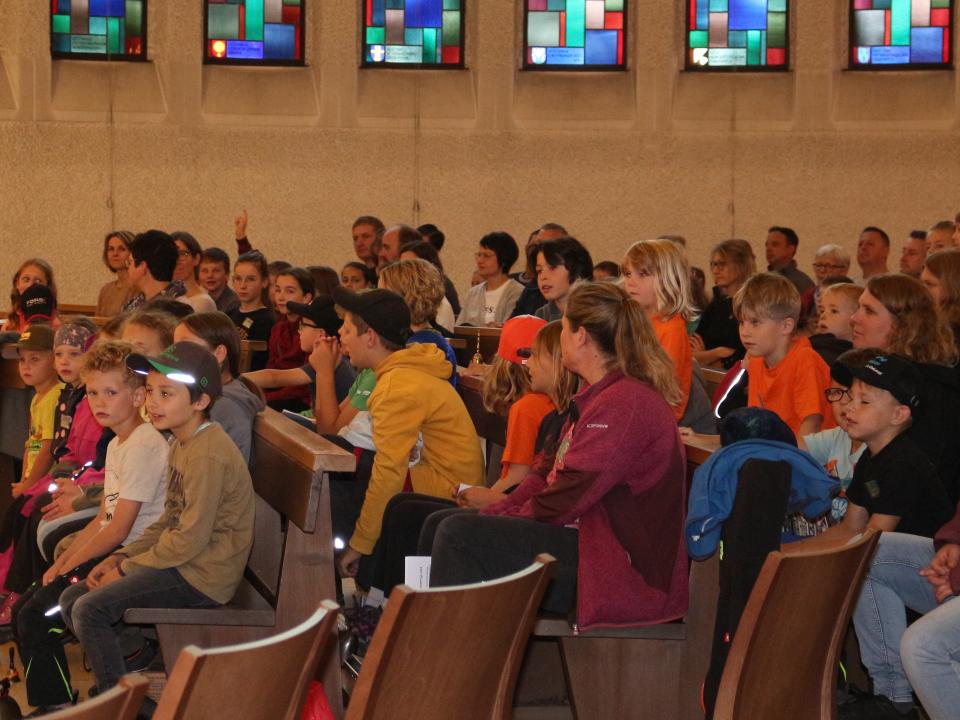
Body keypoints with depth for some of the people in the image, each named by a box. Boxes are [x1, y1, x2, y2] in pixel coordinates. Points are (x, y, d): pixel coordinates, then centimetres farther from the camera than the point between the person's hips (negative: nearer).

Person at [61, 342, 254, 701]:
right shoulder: (181, 443, 11)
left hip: (203, 577, -10)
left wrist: (126, 568, -13)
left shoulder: (209, 455, -22)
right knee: (71, 599, 8)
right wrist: (122, 556, 5)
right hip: (179, 561, 10)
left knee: (91, 609, -19)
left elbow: (190, 539, -23)